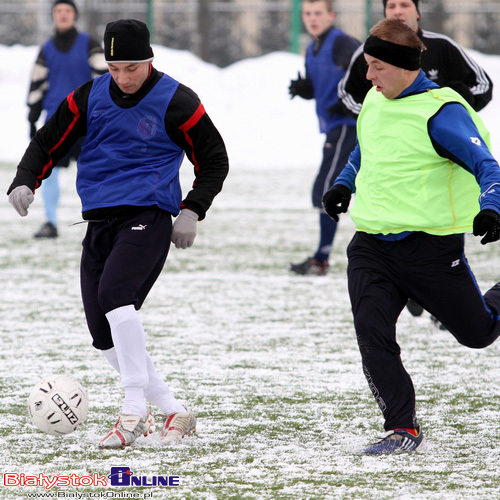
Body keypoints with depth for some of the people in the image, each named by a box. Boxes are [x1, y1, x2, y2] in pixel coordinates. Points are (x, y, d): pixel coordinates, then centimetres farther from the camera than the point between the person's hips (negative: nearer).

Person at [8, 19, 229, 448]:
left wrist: (192, 211, -5)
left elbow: (214, 160, 6)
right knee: (104, 333, 0)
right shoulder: (90, 97, 8)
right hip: (100, 222, 6)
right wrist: (25, 182, -4)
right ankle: (174, 413, 13)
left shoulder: (175, 102, -3)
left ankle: (135, 410, -25)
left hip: (147, 219, -6)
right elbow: (49, 143, 14)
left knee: (115, 293, -29)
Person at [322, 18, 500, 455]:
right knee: (372, 332, -13)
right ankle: (403, 430, -6)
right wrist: (344, 184, 19)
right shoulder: (374, 101, 7)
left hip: (431, 246, -5)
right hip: (371, 246, 5)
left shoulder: (440, 112, -16)